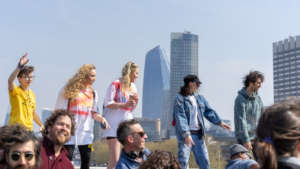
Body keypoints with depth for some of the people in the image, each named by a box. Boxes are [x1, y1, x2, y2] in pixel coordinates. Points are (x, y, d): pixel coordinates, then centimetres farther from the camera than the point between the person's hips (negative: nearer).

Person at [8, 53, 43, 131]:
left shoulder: (32, 94, 14)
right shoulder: (15, 90, -5)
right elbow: (10, 80, -28)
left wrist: (41, 125, 19)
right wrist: (19, 67, -43)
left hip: (29, 128, 6)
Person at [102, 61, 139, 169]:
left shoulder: (133, 87, 14)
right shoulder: (115, 84, -6)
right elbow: (107, 103, -11)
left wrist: (135, 101, -2)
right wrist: (125, 104, -19)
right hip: (114, 125, -7)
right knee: (115, 160, -9)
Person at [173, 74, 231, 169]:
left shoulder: (200, 98, 11)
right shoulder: (180, 99, -9)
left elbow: (208, 111, 10)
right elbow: (180, 118, -17)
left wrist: (219, 122, -4)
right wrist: (186, 134, -26)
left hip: (198, 134, 6)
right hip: (185, 134, -6)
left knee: (204, 160, 10)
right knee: (183, 161, -2)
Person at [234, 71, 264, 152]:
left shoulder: (258, 98, 7)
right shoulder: (240, 99, -12)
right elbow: (241, 120, -16)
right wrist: (246, 139, -19)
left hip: (257, 137, 6)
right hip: (244, 137, -6)